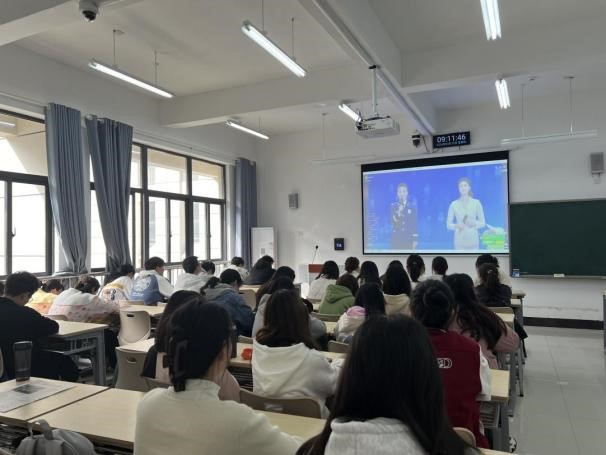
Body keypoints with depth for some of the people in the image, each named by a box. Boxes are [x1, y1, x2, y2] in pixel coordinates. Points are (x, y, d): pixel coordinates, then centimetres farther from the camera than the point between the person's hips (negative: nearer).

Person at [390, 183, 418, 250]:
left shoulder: (412, 207, 4)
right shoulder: (393, 206, 3)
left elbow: (414, 225, 4)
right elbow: (392, 223, -5)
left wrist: (415, 240, -1)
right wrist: (398, 212, -20)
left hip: (408, 239, 0)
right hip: (396, 239, 0)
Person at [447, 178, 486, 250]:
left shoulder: (476, 203, 2)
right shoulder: (454, 204, 2)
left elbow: (483, 223, 6)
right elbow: (448, 224, 4)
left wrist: (474, 223, -14)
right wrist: (456, 226, -16)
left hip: (473, 240, 0)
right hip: (460, 240, 0)